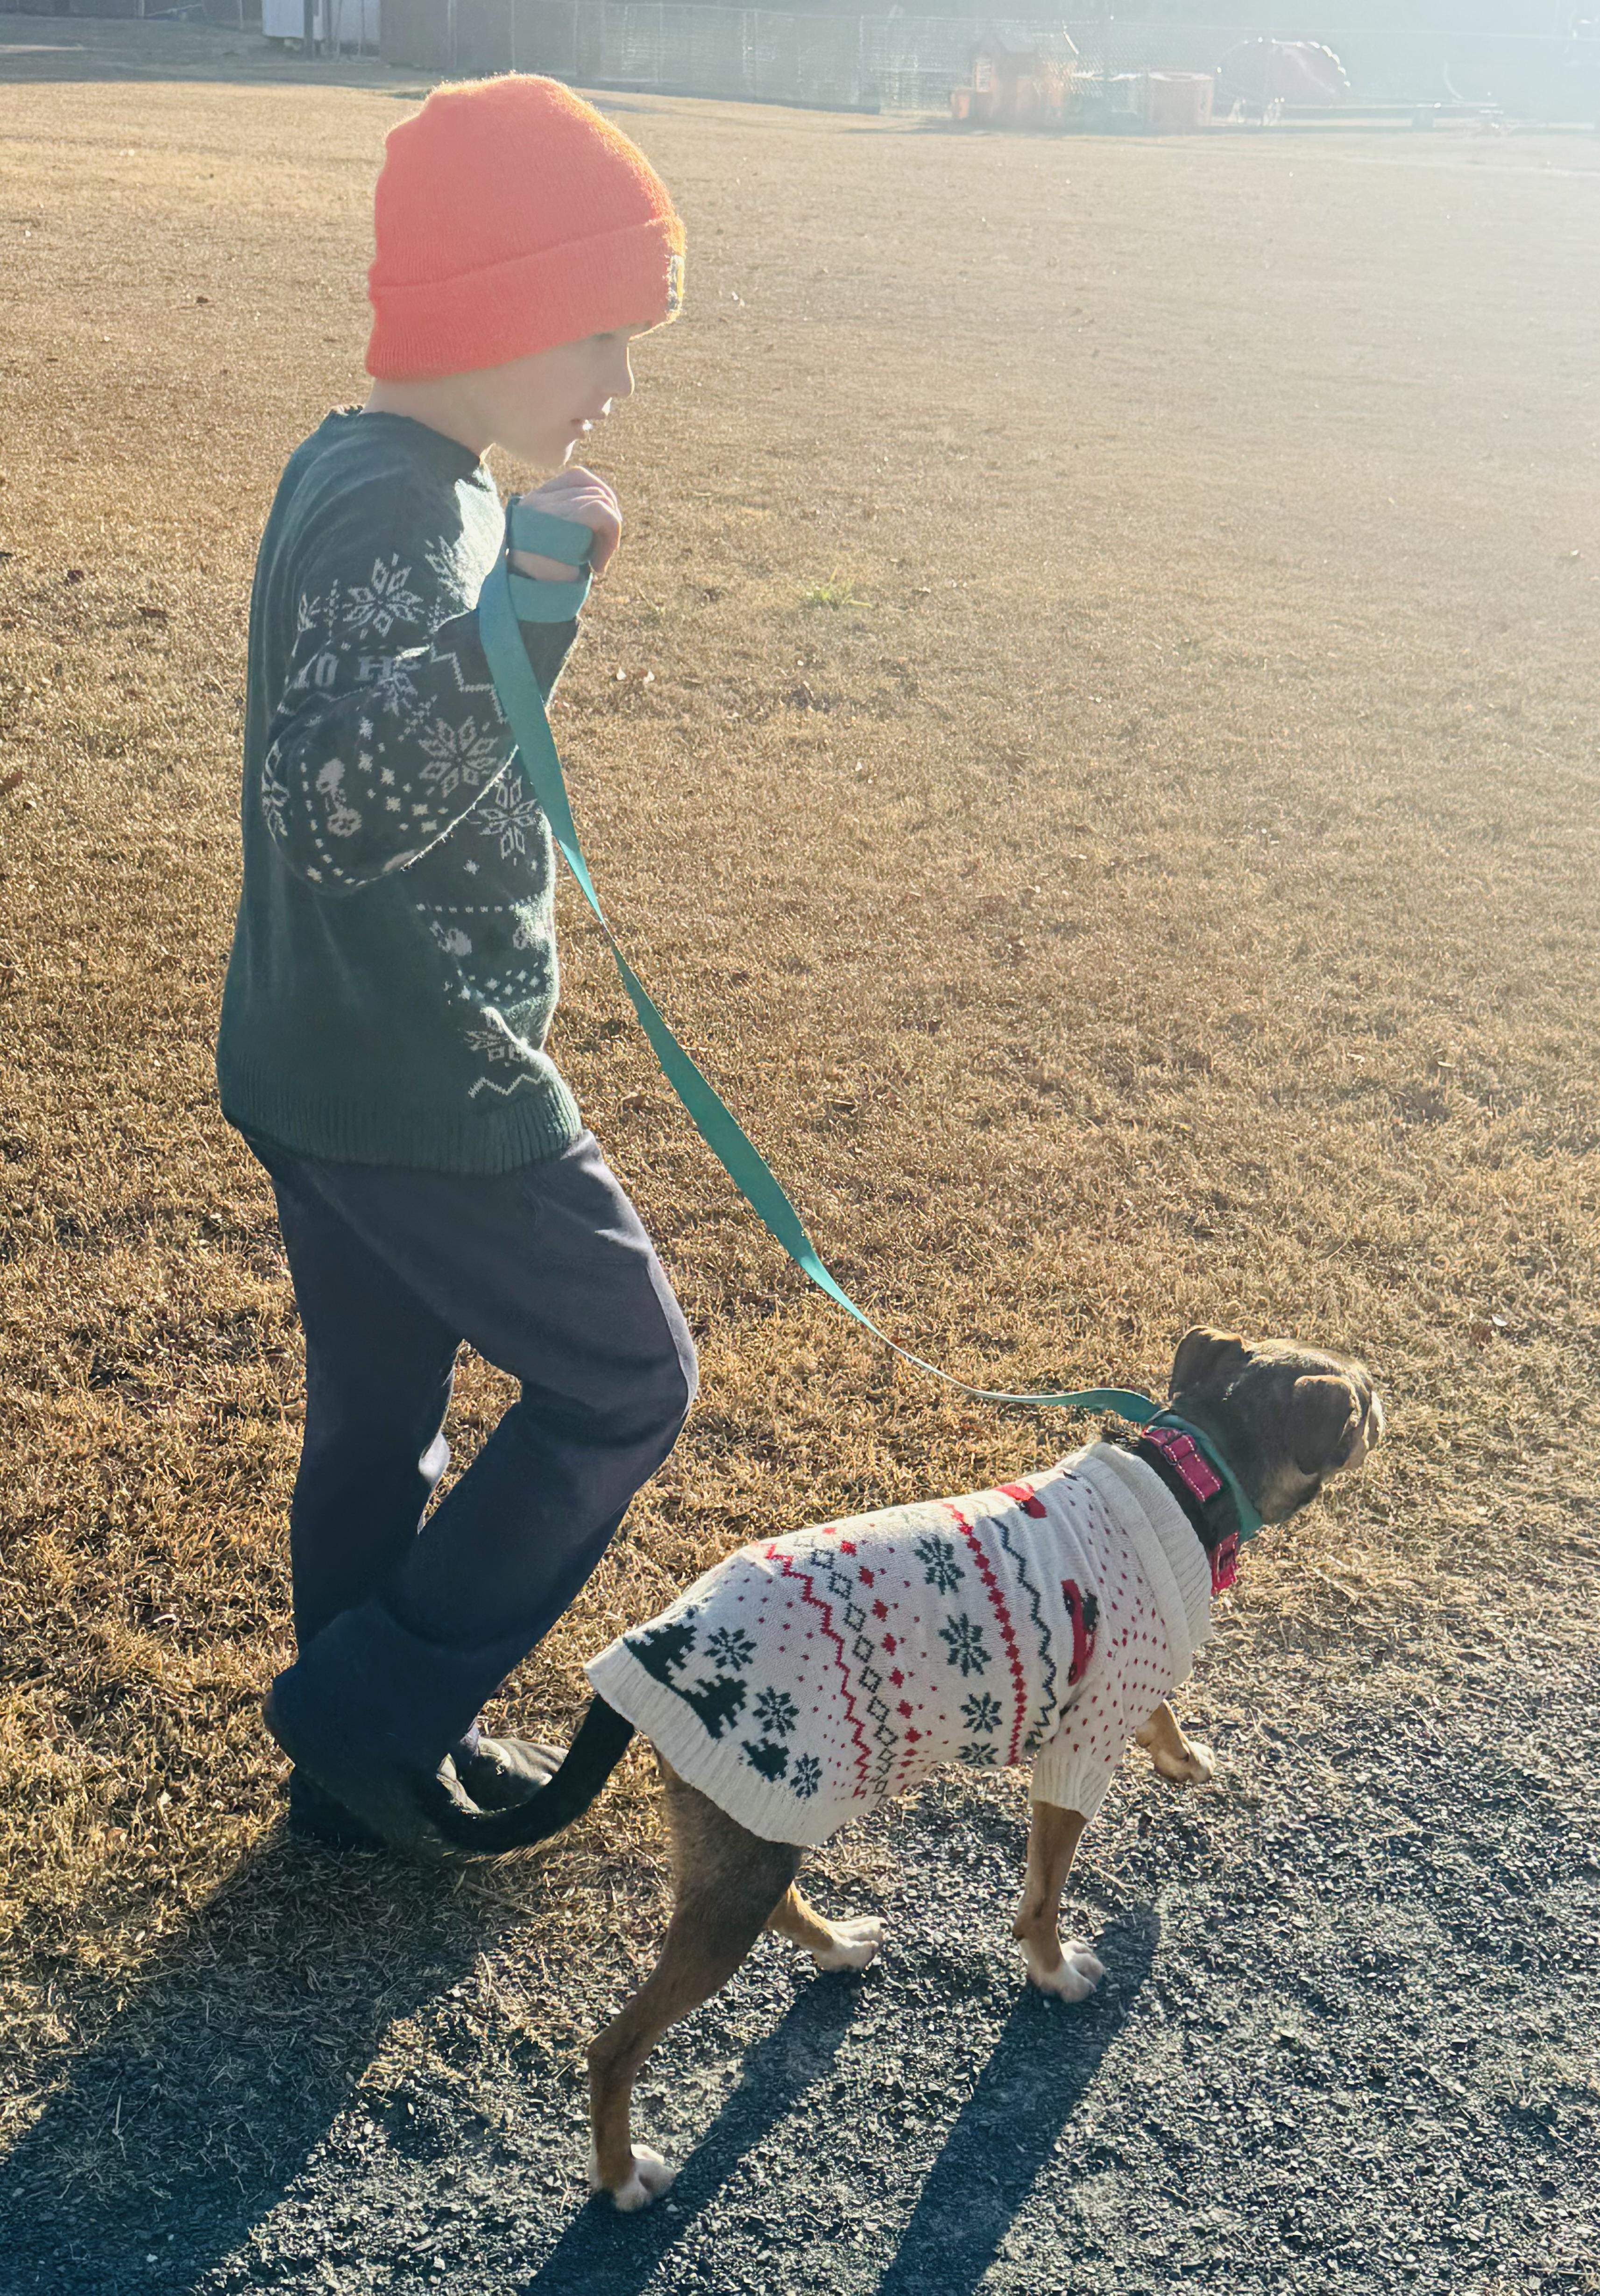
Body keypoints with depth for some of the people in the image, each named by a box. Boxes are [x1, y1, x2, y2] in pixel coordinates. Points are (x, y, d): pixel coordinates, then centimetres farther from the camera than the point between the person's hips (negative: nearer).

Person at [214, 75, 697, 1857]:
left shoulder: (359, 472, 9)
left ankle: (366, 1761, 36)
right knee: (623, 1384, 6)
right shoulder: (400, 517, -23)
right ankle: (369, 1708, 14)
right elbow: (338, 799, -36)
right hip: (425, 1095, -10)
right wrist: (531, 609, -41)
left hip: (323, 1070, 10)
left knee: (378, 1417, 20)